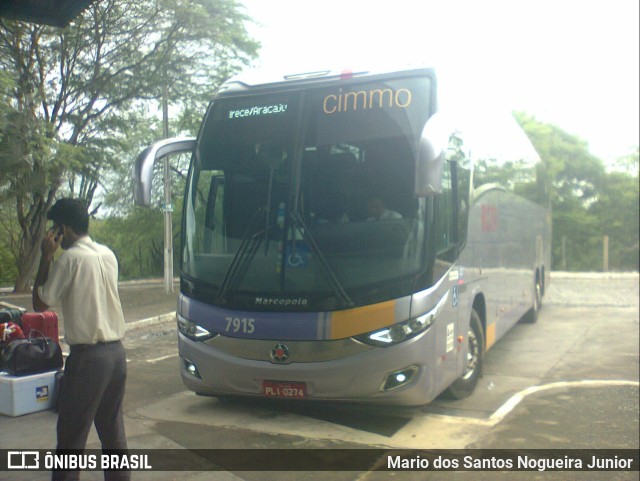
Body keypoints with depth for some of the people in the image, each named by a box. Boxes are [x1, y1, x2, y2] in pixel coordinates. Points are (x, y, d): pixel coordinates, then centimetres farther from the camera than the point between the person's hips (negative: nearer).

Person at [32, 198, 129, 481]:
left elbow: (40, 303, -4)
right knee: (112, 428, 17)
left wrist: (46, 257, -1)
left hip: (87, 356, -7)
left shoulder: (70, 258, -12)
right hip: (116, 352, 7)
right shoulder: (108, 255, 9)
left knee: (71, 435, 2)